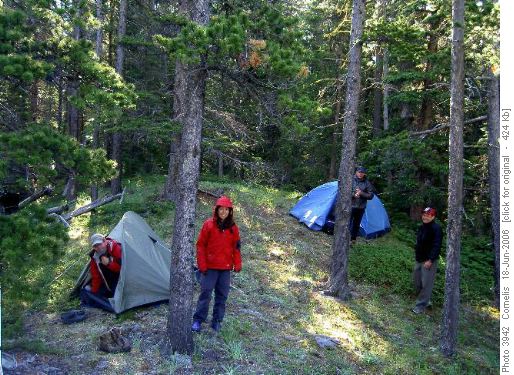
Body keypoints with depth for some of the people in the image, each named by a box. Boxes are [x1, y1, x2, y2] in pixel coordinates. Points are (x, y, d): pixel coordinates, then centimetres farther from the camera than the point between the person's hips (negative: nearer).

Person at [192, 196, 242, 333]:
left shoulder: (233, 228, 3)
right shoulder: (209, 224, -7)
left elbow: (236, 247, 11)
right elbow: (200, 245, -4)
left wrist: (237, 264, 6)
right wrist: (202, 265, -7)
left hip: (226, 268, 3)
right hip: (210, 267, -3)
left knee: (222, 295, 9)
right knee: (205, 293, -1)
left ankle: (217, 321, 21)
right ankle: (198, 320, 11)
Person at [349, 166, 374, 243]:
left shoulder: (367, 183, 1)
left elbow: (371, 195, 0)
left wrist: (361, 193, -16)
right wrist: (353, 194, -19)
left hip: (361, 207, 3)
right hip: (350, 206, -3)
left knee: (357, 224, 14)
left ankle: (353, 238, 29)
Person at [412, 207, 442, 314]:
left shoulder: (436, 229, -16)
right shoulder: (421, 227, 10)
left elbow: (436, 246, -21)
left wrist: (430, 260, -23)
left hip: (429, 261, -9)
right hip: (419, 259, 9)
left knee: (426, 283, -3)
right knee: (417, 281, 15)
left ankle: (421, 305, 5)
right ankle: (425, 300, 31)